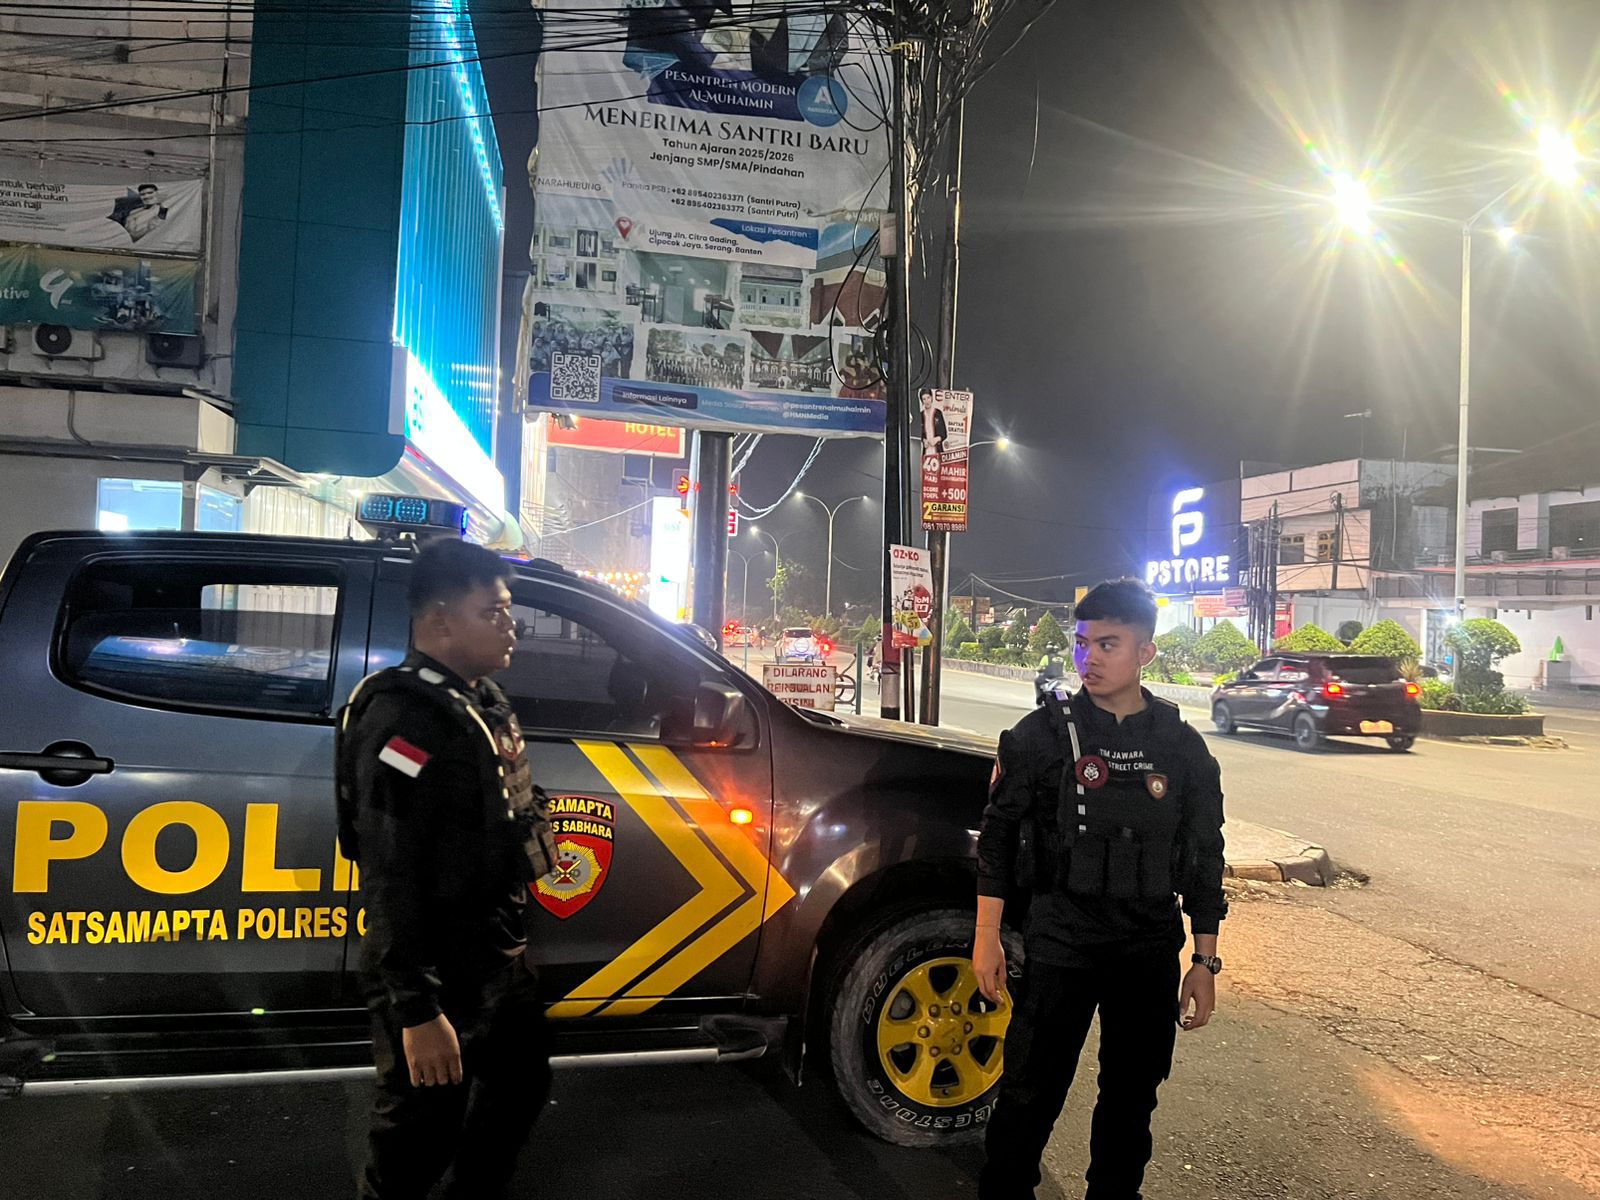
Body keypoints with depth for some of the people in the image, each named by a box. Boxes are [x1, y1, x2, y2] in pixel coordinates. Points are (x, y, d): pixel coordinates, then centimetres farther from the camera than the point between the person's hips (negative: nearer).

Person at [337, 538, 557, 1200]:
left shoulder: (482, 700, 8)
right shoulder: (406, 718, -23)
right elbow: (391, 879, -27)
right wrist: (417, 1010, -27)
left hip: (497, 955, 10)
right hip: (439, 971, -10)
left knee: (521, 1083, 24)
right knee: (423, 1127, 5)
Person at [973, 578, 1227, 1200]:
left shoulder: (1183, 747, 2)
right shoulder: (1043, 733, -4)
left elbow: (1204, 859, 7)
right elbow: (998, 835, -1)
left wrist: (1205, 963, 6)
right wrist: (986, 936, -3)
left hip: (1150, 950, 3)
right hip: (1059, 943, -2)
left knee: (1132, 1100, 15)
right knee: (1030, 1095, 0)